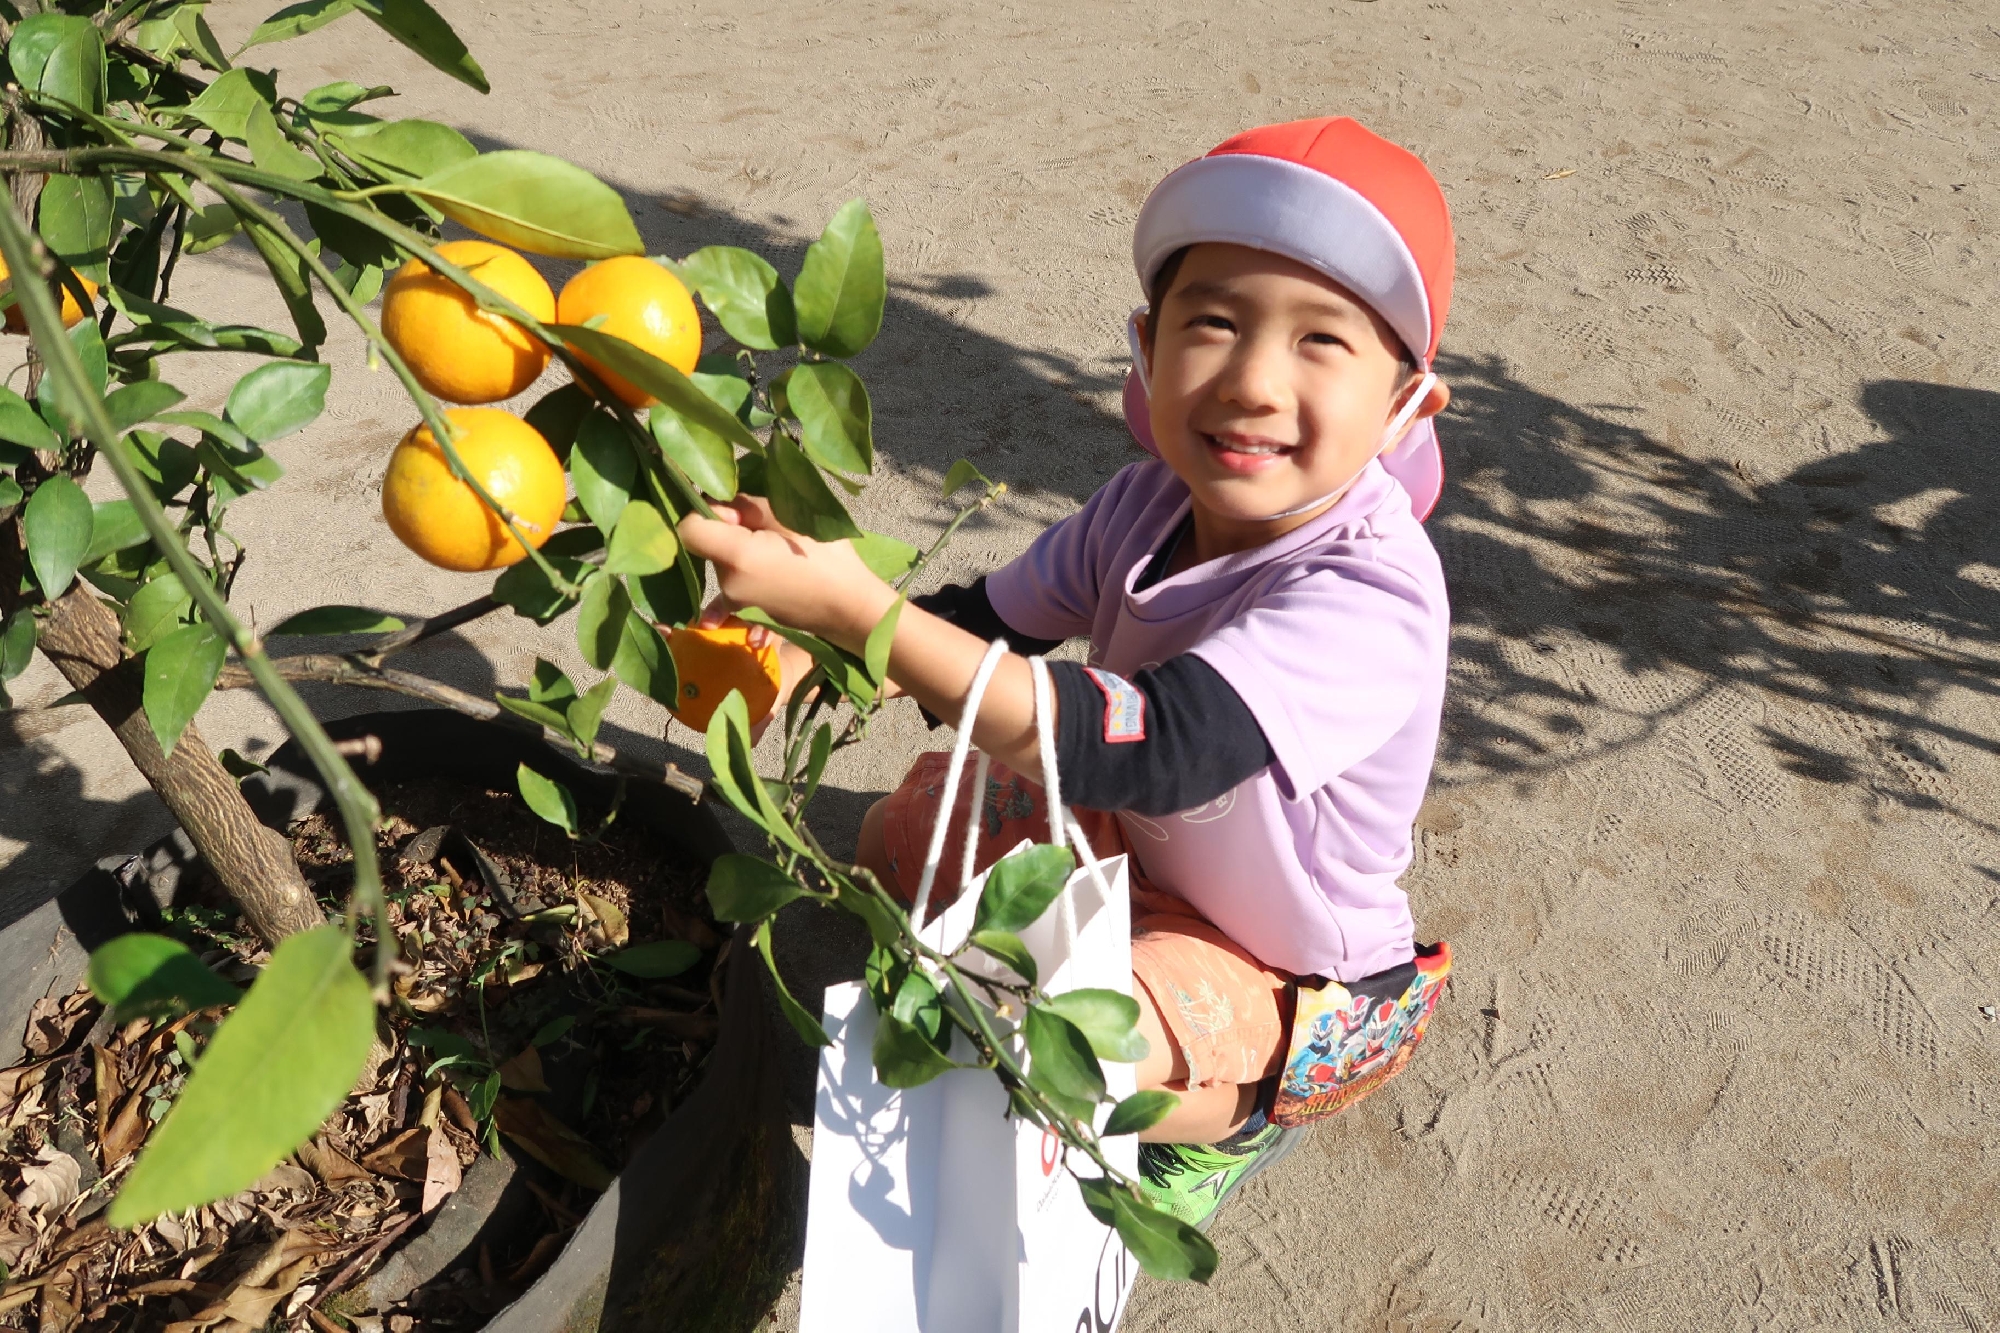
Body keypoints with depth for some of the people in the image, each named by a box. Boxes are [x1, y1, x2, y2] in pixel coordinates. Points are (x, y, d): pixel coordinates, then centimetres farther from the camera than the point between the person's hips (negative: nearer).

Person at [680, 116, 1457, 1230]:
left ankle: (1231, 1113, 3)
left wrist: (858, 608, -51)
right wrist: (819, 650, -21)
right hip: (1141, 853, 7)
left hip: (1293, 974, -7)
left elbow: (1147, 749, -48)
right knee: (906, 834, 6)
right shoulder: (1154, 504, -14)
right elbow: (995, 621, 0)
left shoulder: (1373, 598, -37)